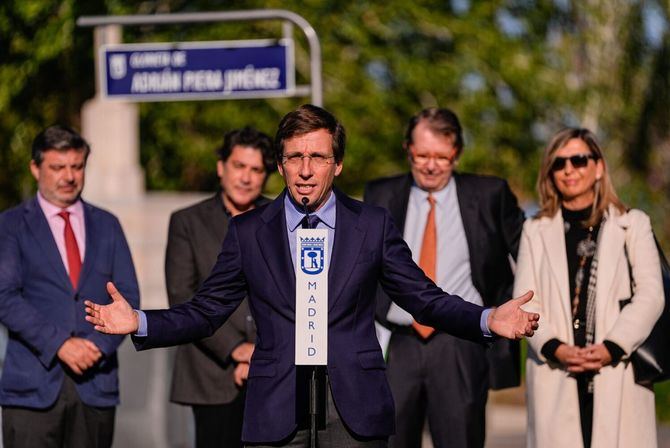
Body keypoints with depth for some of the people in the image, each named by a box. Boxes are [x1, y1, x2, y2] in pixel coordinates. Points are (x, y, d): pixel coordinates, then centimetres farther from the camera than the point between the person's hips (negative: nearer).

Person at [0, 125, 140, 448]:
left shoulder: (106, 225, 16)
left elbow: (127, 297, 10)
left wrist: (100, 344, -8)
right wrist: (59, 344, -15)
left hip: (95, 382, 3)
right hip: (34, 385, -3)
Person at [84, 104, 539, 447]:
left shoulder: (373, 225, 6)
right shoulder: (248, 232, 7)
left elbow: (424, 299, 7)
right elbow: (205, 312, 9)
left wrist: (489, 320, -9)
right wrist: (139, 323, -6)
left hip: (355, 411, 0)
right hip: (277, 411, 0)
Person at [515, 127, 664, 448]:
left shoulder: (632, 224, 13)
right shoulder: (536, 231, 18)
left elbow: (650, 295, 3)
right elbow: (524, 302, 8)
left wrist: (612, 348, -11)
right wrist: (554, 348, -10)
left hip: (619, 373, -1)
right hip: (555, 375, 1)